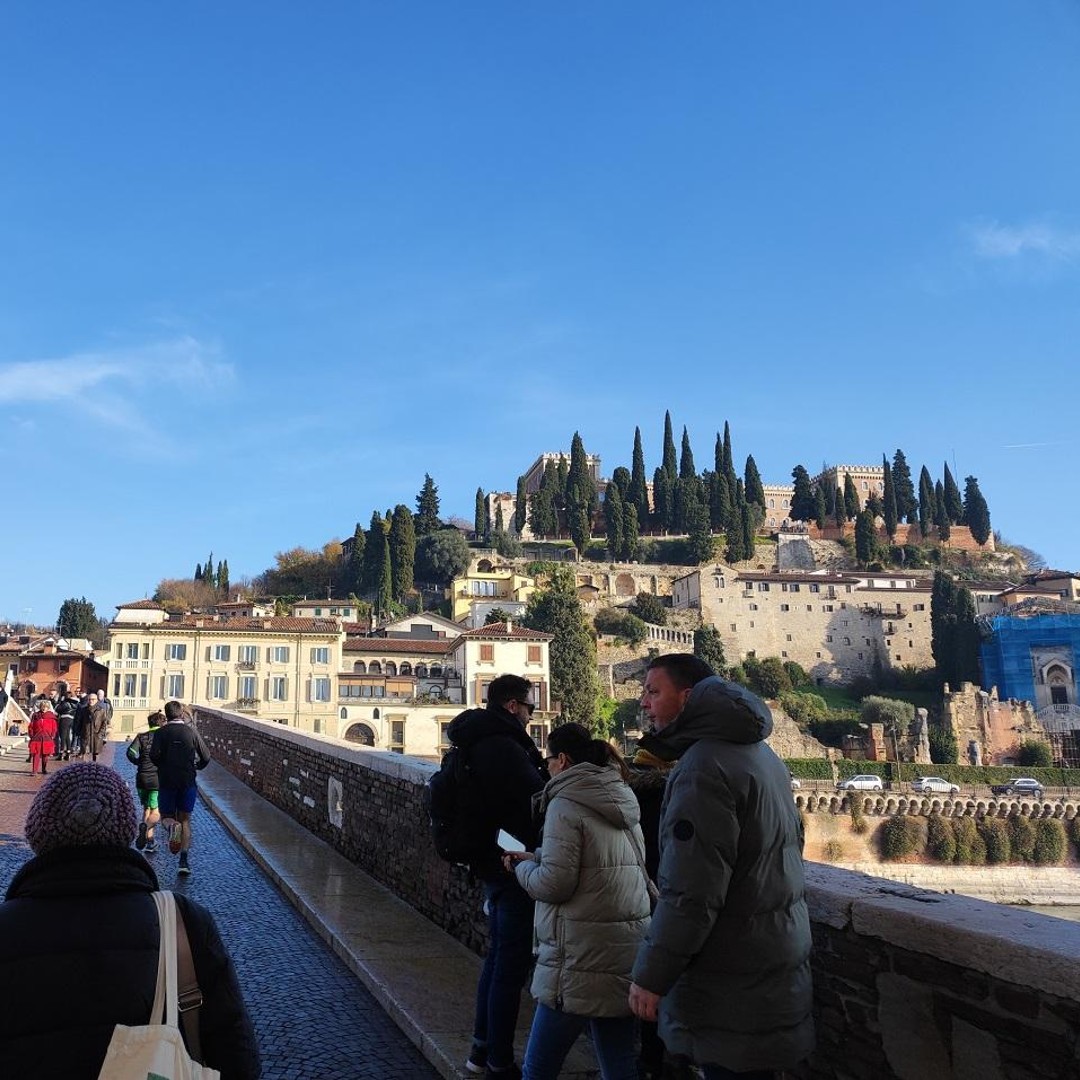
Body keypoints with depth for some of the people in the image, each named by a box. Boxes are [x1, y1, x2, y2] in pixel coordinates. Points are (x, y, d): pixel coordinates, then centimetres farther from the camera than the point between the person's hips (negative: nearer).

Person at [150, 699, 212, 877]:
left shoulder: (161, 732, -1)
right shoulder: (191, 732, 2)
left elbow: (154, 755, -15)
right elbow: (206, 757, 1)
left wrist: (163, 766, 5)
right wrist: (196, 767, 22)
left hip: (166, 782, -1)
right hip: (188, 782, 1)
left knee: (166, 816, 14)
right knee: (185, 820, 10)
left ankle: (172, 826, -23)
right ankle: (184, 860, -1)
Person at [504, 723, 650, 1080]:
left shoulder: (566, 805, -11)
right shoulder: (622, 802, 12)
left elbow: (554, 884, -15)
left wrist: (522, 867, 4)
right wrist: (535, 858, 16)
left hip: (582, 957, -8)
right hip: (626, 948, 8)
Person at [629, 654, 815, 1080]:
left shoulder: (703, 766, -22)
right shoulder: (761, 753, 11)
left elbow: (689, 893, -25)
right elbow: (791, 843, 21)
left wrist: (650, 976, -17)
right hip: (777, 961, 10)